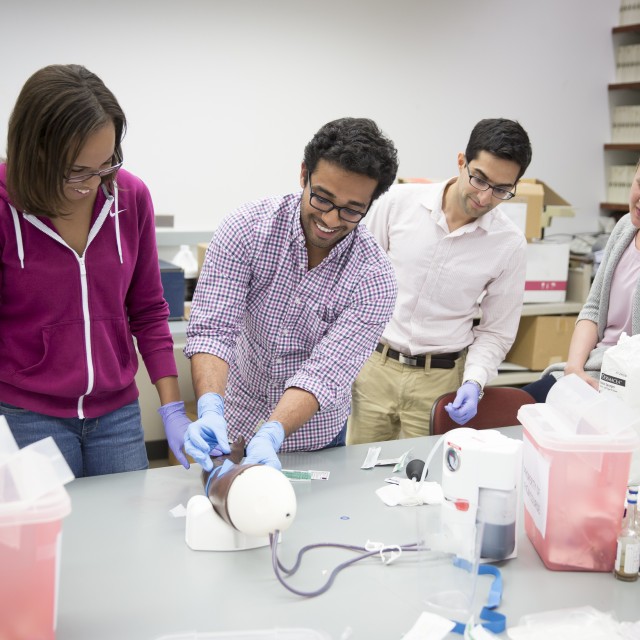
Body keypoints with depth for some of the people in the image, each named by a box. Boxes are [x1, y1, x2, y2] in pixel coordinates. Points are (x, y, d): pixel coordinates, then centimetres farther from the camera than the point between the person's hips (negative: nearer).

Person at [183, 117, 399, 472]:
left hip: (315, 435, 0)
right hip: (234, 428, 0)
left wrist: (269, 437, -42)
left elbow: (323, 375, -26)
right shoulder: (247, 227, -19)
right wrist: (210, 410, -40)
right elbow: (212, 328, -24)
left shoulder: (374, 278, -21)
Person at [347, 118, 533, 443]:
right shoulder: (398, 201, -6)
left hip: (440, 379, 0)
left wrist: (474, 382, -13)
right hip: (373, 366, 1)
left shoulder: (510, 244, -5)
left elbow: (496, 332, 3)